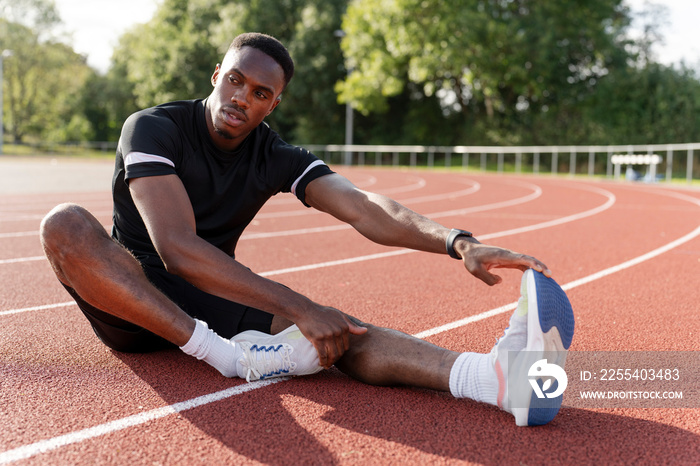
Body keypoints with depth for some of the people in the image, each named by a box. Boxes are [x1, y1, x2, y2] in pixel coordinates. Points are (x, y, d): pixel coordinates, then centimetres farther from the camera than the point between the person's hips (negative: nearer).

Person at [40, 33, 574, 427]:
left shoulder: (276, 158, -3)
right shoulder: (154, 128, -16)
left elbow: (364, 208, -18)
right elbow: (176, 249, -30)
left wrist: (458, 242, -37)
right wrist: (295, 306, -38)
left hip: (208, 302, 2)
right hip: (126, 300, -2)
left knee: (329, 327, -27)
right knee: (65, 223, -35)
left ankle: (498, 376, -51)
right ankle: (234, 357, -38)